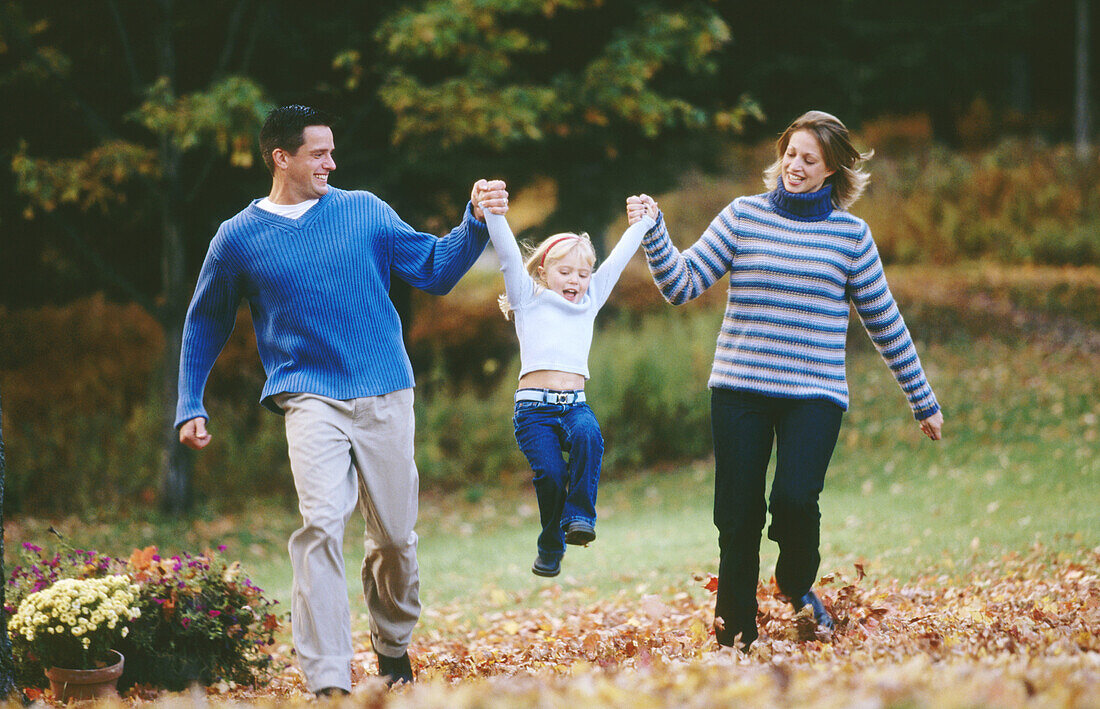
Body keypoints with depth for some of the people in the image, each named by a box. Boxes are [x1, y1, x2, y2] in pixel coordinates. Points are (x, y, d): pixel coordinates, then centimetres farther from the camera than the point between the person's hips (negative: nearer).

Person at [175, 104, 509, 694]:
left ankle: (393, 646, 33)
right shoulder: (239, 238, 5)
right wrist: (190, 407, 14)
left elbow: (434, 271, 10)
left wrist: (476, 223, -4)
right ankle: (328, 682, -24)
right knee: (322, 523, -21)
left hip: (385, 398, 2)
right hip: (310, 397, -2)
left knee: (395, 536, 5)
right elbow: (205, 325, 18)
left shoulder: (363, 211, 9)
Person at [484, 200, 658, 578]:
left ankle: (579, 517, -23)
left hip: (575, 404, 3)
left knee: (588, 436, -30)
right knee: (549, 472, -19)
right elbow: (509, 258, -4)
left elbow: (617, 259, 24)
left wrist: (645, 221, 23)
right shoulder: (529, 299, 10)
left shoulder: (589, 301, 20)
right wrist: (495, 216, -17)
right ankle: (550, 549, 1)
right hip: (534, 405, -3)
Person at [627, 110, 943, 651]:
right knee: (738, 519, -1)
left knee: (794, 498, -21)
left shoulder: (850, 233, 6)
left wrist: (923, 401, 16)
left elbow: (884, 322, 13)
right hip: (740, 391, 1)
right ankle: (736, 635, 15)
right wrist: (653, 235, -15)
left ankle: (797, 584, 11)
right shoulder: (743, 215, 5)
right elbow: (683, 284, 1)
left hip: (815, 394, -1)